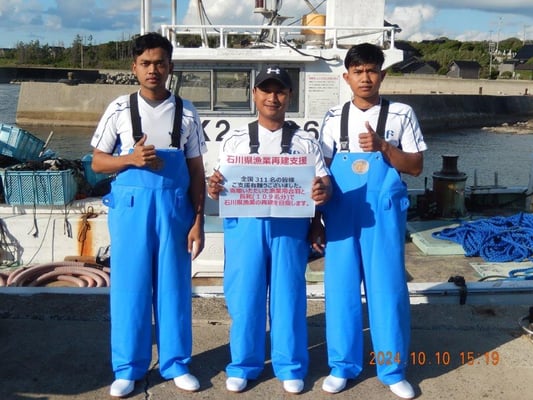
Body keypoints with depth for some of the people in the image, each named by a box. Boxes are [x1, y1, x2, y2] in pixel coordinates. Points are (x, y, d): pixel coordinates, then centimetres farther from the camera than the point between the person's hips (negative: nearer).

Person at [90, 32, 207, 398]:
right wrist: (131, 159, -14)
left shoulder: (186, 112, 3)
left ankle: (176, 363, 22)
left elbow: (196, 171, 5)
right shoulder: (120, 109, 2)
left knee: (173, 285, 8)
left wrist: (198, 221, 0)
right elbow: (98, 162, 6)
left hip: (174, 206, 1)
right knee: (129, 285, 5)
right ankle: (129, 367, 19)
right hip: (131, 206, 0)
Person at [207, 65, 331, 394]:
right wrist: (214, 190, -15)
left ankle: (290, 367, 20)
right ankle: (243, 365, 20)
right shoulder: (235, 140, 10)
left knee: (288, 295, 5)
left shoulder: (306, 142, 9)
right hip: (245, 224, 1)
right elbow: (224, 187, 9)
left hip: (290, 225, 0)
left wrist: (323, 192, -19)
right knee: (244, 295, 4)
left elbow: (324, 182, 4)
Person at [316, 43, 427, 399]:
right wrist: (316, 212, 4)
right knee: (341, 287, 7)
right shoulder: (334, 118, 7)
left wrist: (382, 146, -14)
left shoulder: (401, 114, 3)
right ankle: (342, 366, 22)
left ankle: (393, 368, 20)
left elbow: (416, 167, 2)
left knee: (388, 287, 4)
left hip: (384, 213, -1)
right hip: (341, 212, 2)